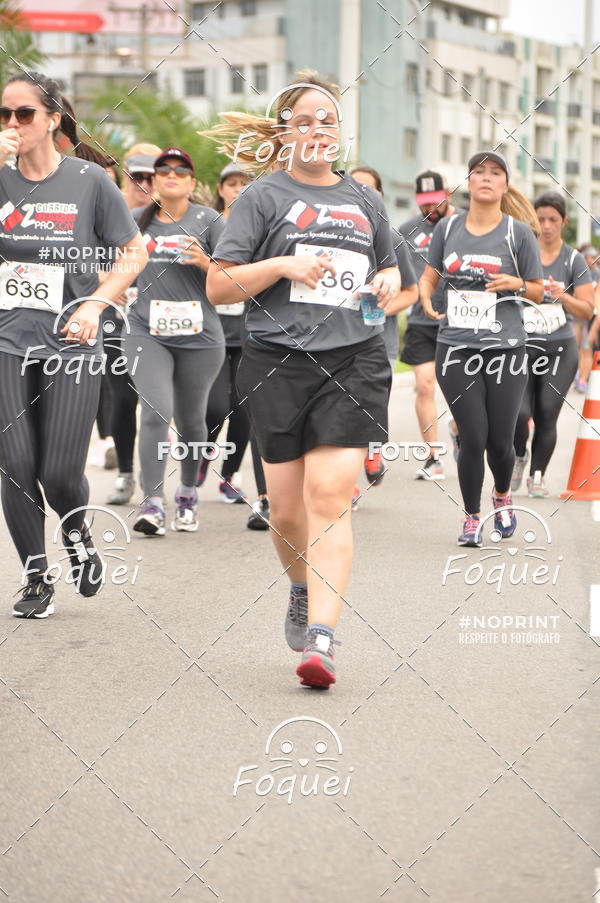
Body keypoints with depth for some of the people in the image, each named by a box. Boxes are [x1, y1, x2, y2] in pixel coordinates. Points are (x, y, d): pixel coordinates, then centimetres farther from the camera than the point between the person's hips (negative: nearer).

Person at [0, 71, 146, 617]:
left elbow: (135, 253, 6)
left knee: (60, 472, -5)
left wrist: (95, 305, -7)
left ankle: (78, 533, 30)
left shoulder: (89, 179, -1)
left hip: (71, 346, -2)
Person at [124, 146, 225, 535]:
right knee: (156, 412, -17)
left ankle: (188, 493, 33)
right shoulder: (137, 221, 9)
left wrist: (205, 263, -16)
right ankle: (153, 503, -19)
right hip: (147, 332, 1)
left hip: (199, 338, 0)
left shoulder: (208, 221, 2)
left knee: (190, 420, 11)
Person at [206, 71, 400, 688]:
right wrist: (283, 265, -13)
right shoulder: (262, 198, 4)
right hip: (279, 362, -1)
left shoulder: (364, 201, 16)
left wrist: (389, 280, 7)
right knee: (286, 508, 4)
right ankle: (303, 590, 36)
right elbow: (218, 288, 1)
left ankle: (320, 639, -18)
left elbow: (388, 267, 31)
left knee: (330, 497, -13)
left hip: (353, 360, 1)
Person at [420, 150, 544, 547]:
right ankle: (472, 517, 15)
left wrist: (516, 283, -14)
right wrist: (426, 298, -5)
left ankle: (502, 495, 34)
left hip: (506, 350, -1)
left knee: (500, 441, 2)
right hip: (456, 349, 1)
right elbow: (430, 274, 16)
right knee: (473, 437, -5)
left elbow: (538, 291, 7)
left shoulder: (518, 232, 0)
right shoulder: (447, 228, 6)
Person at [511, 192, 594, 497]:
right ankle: (518, 457, 19)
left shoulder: (573, 260, 2)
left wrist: (562, 296, -18)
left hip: (559, 349, 0)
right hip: (521, 346, 0)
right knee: (518, 413, -11)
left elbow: (587, 310, -1)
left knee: (546, 417, -2)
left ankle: (537, 475, 15)